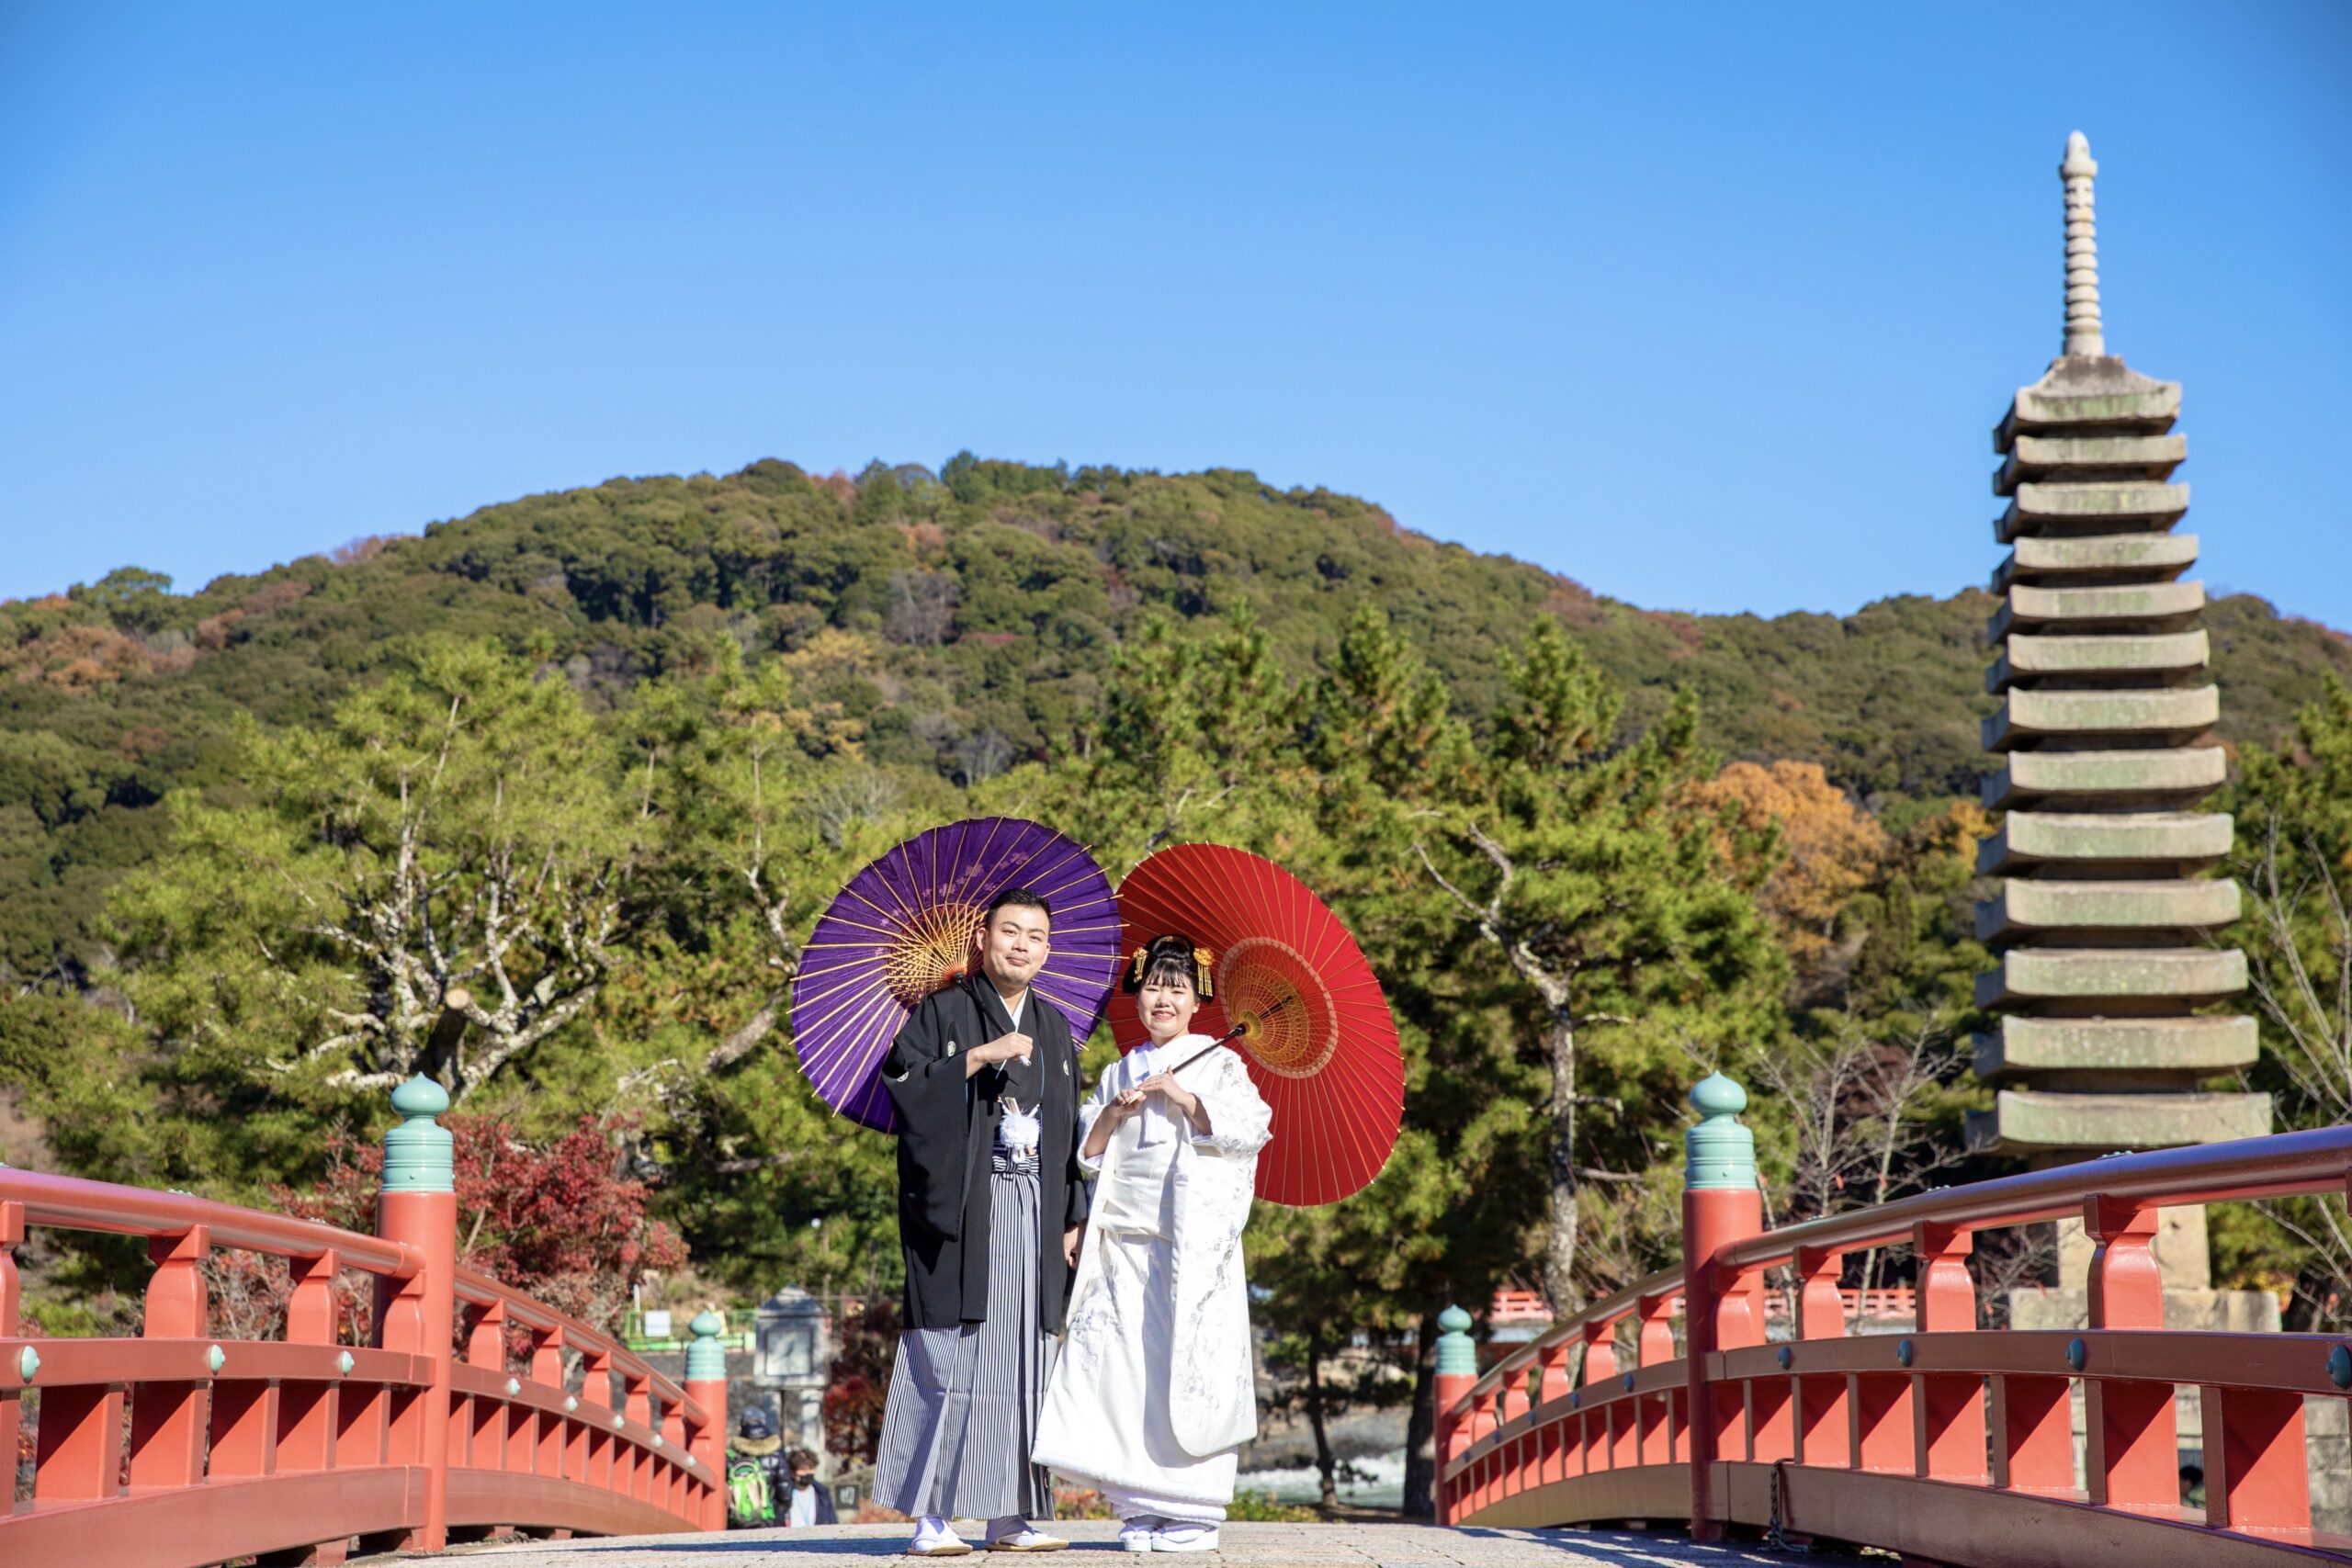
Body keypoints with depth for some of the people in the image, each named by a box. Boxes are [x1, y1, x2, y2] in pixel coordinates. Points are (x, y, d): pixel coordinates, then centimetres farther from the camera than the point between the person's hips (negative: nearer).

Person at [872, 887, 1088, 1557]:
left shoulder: (1053, 1028, 18)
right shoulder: (941, 1012, 3)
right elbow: (901, 1078, -12)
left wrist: (1072, 1219, 13)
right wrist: (978, 1056, -18)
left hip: (1032, 1213, 5)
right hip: (961, 1207, -5)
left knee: (1022, 1359, 3)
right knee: (949, 1354, -9)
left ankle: (1008, 1515, 7)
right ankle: (931, 1515, -7)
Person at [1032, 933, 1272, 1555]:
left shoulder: (1219, 1065, 6)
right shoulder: (1117, 1075, 18)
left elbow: (1249, 1126, -7)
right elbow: (1085, 1153, 15)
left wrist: (1180, 1096, -10)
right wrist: (1115, 1112, -2)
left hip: (1193, 1240, -4)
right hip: (1126, 1240, 4)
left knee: (1188, 1364, -8)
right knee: (1127, 1364, -2)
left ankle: (1194, 1512, -3)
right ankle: (1144, 1509, 4)